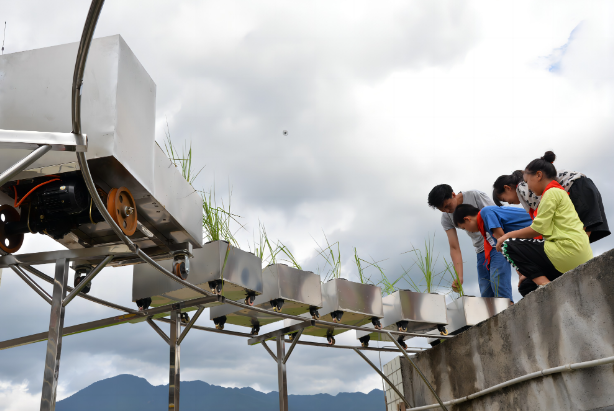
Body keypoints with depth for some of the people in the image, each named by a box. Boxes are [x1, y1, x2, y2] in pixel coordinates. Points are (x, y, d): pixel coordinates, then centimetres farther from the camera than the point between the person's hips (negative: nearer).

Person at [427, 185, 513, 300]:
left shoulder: (475, 195, -14)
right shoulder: (446, 218, -1)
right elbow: (454, 248, -6)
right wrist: (459, 276, -18)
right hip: (481, 251, 5)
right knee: (485, 294, 2)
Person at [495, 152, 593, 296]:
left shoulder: (552, 192, -6)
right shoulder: (560, 192, 24)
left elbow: (538, 229, -13)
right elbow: (548, 231, 21)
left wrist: (509, 235, 0)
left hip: (568, 251, -10)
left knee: (509, 246, -5)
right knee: (526, 287, 16)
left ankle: (545, 284, -14)